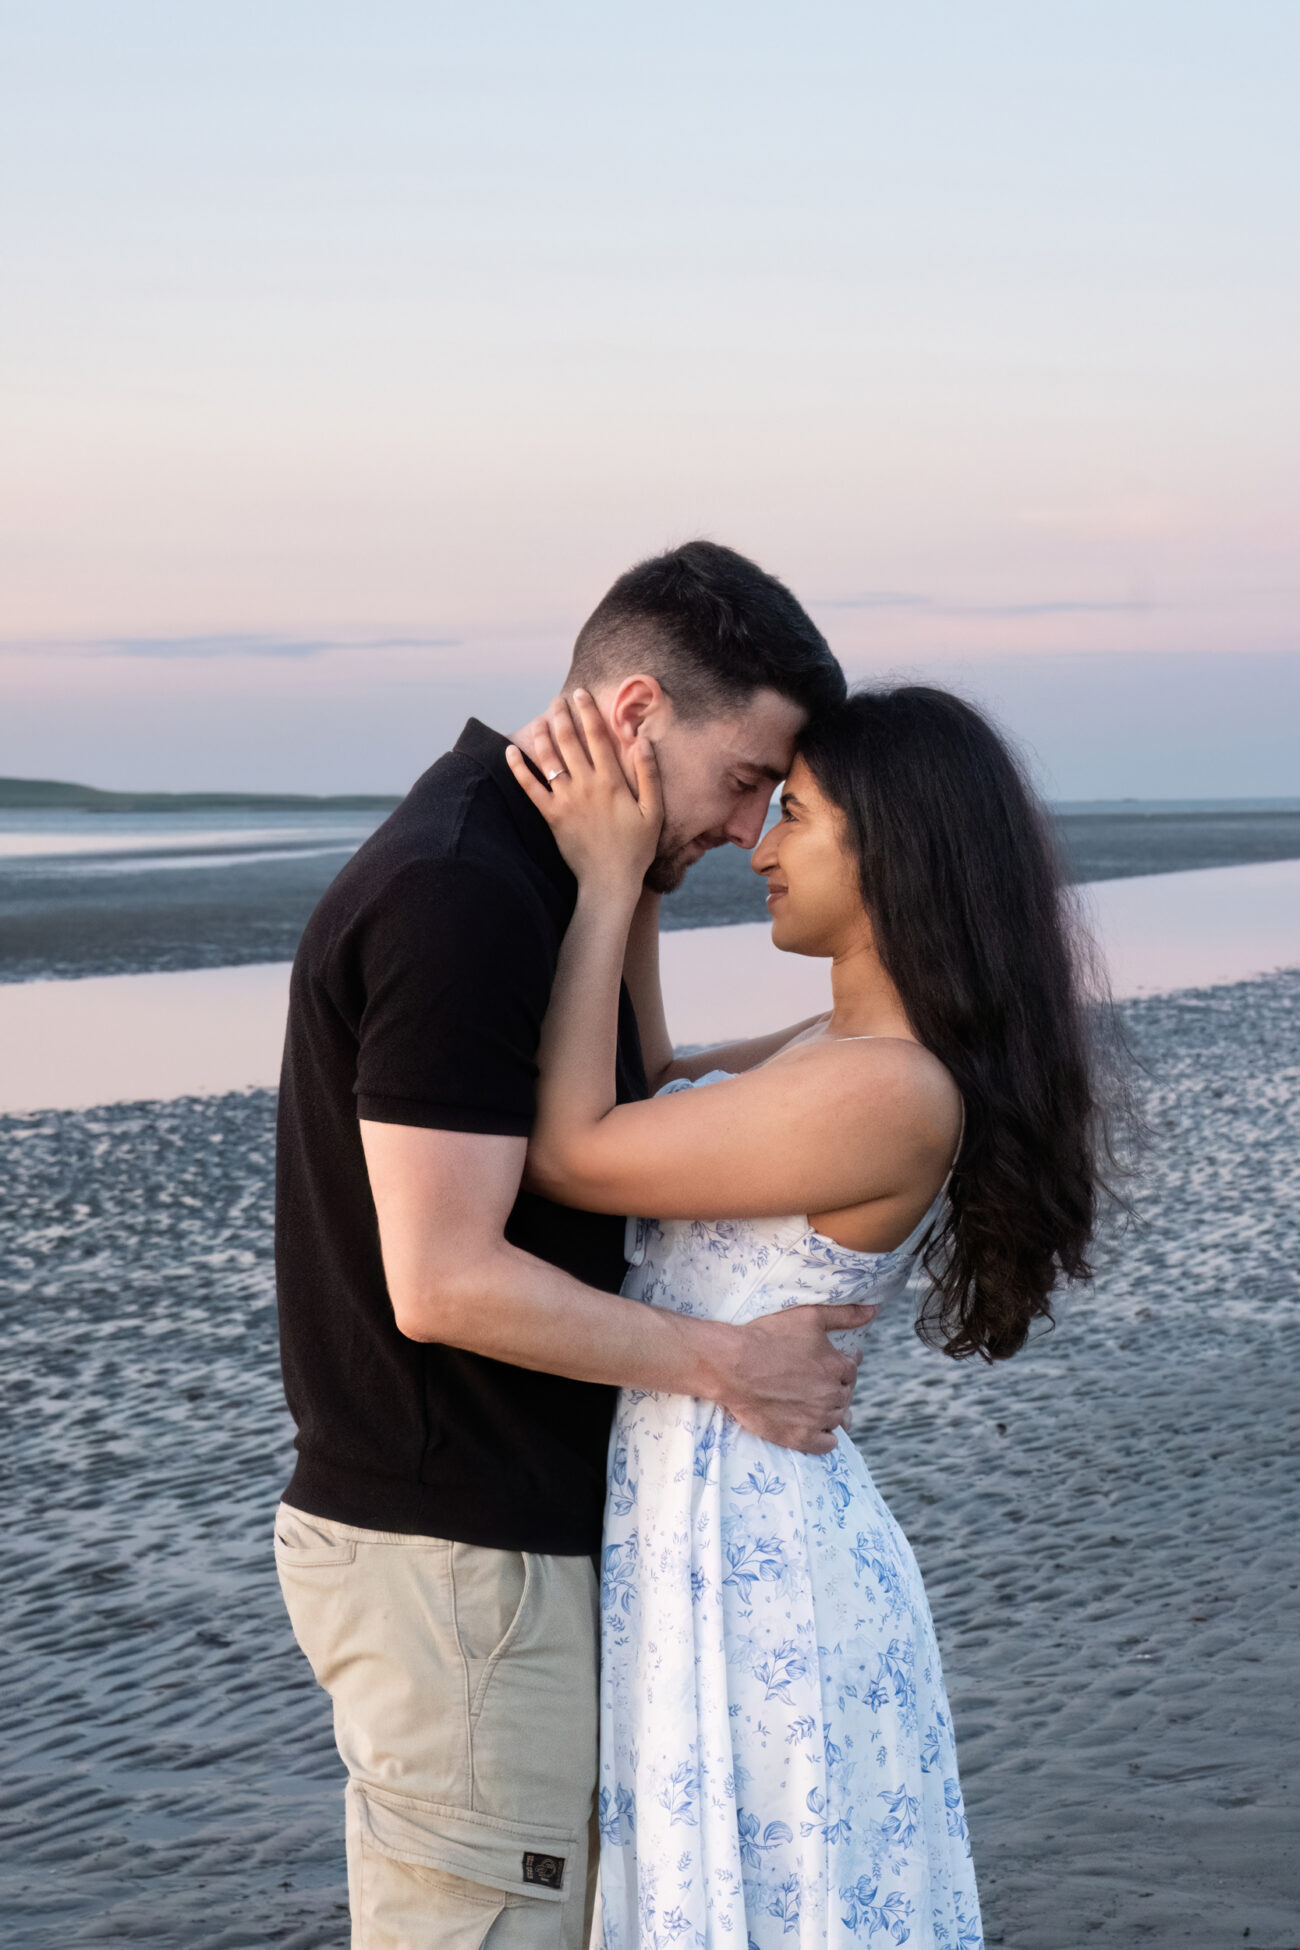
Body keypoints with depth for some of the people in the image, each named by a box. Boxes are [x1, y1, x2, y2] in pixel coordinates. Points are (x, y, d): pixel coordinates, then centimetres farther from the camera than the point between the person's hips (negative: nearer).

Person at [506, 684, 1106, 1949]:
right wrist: (626, 885, 8)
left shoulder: (891, 1094, -24)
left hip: (747, 1565, -9)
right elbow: (649, 1094, 19)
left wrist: (609, 881, -16)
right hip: (726, 1534, 9)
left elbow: (568, 1157, -21)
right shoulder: (852, 1049, 6)